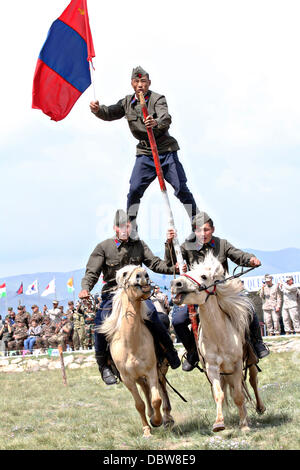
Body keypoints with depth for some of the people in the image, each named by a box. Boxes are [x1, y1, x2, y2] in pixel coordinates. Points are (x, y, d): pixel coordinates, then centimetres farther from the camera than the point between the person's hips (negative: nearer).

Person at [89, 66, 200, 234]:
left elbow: (166, 118, -28)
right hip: (144, 153, 4)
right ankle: (131, 227, 8)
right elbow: (111, 113, 5)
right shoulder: (128, 102, 7)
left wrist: (156, 123, -52)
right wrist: (98, 110, -18)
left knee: (181, 188, -5)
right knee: (134, 190, -6)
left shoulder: (158, 99, -10)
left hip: (167, 152, -4)